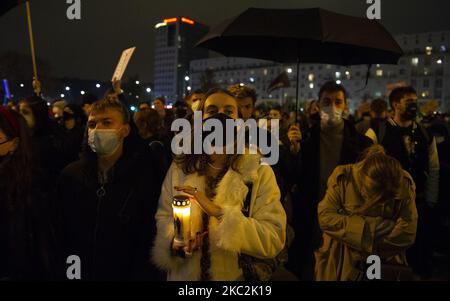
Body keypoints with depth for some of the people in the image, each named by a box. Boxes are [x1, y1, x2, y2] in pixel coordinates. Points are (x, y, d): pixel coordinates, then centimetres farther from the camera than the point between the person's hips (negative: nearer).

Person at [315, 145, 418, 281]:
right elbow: (325, 216, -18)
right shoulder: (343, 178, -16)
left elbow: (407, 233, -16)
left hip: (384, 263, 1)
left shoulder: (404, 184, -14)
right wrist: (371, 227, -21)